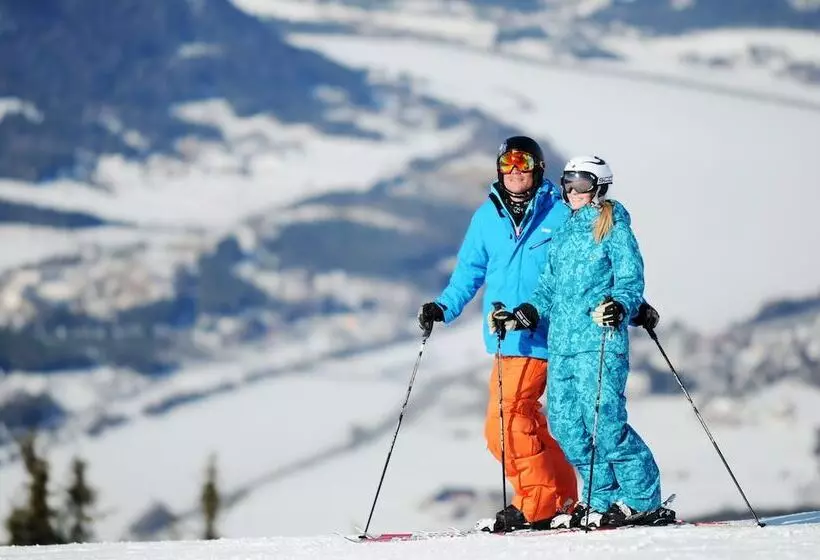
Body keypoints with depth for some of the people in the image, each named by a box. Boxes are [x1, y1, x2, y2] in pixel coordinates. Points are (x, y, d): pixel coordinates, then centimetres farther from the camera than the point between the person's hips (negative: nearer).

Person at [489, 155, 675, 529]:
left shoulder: (614, 229, 2)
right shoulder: (562, 235, 22)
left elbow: (631, 280, -7)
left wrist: (620, 306, -26)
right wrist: (521, 316, 13)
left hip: (599, 342, -7)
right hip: (561, 344, 7)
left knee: (604, 423, -14)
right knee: (565, 424, 1)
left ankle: (643, 501, -6)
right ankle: (603, 500, 10)